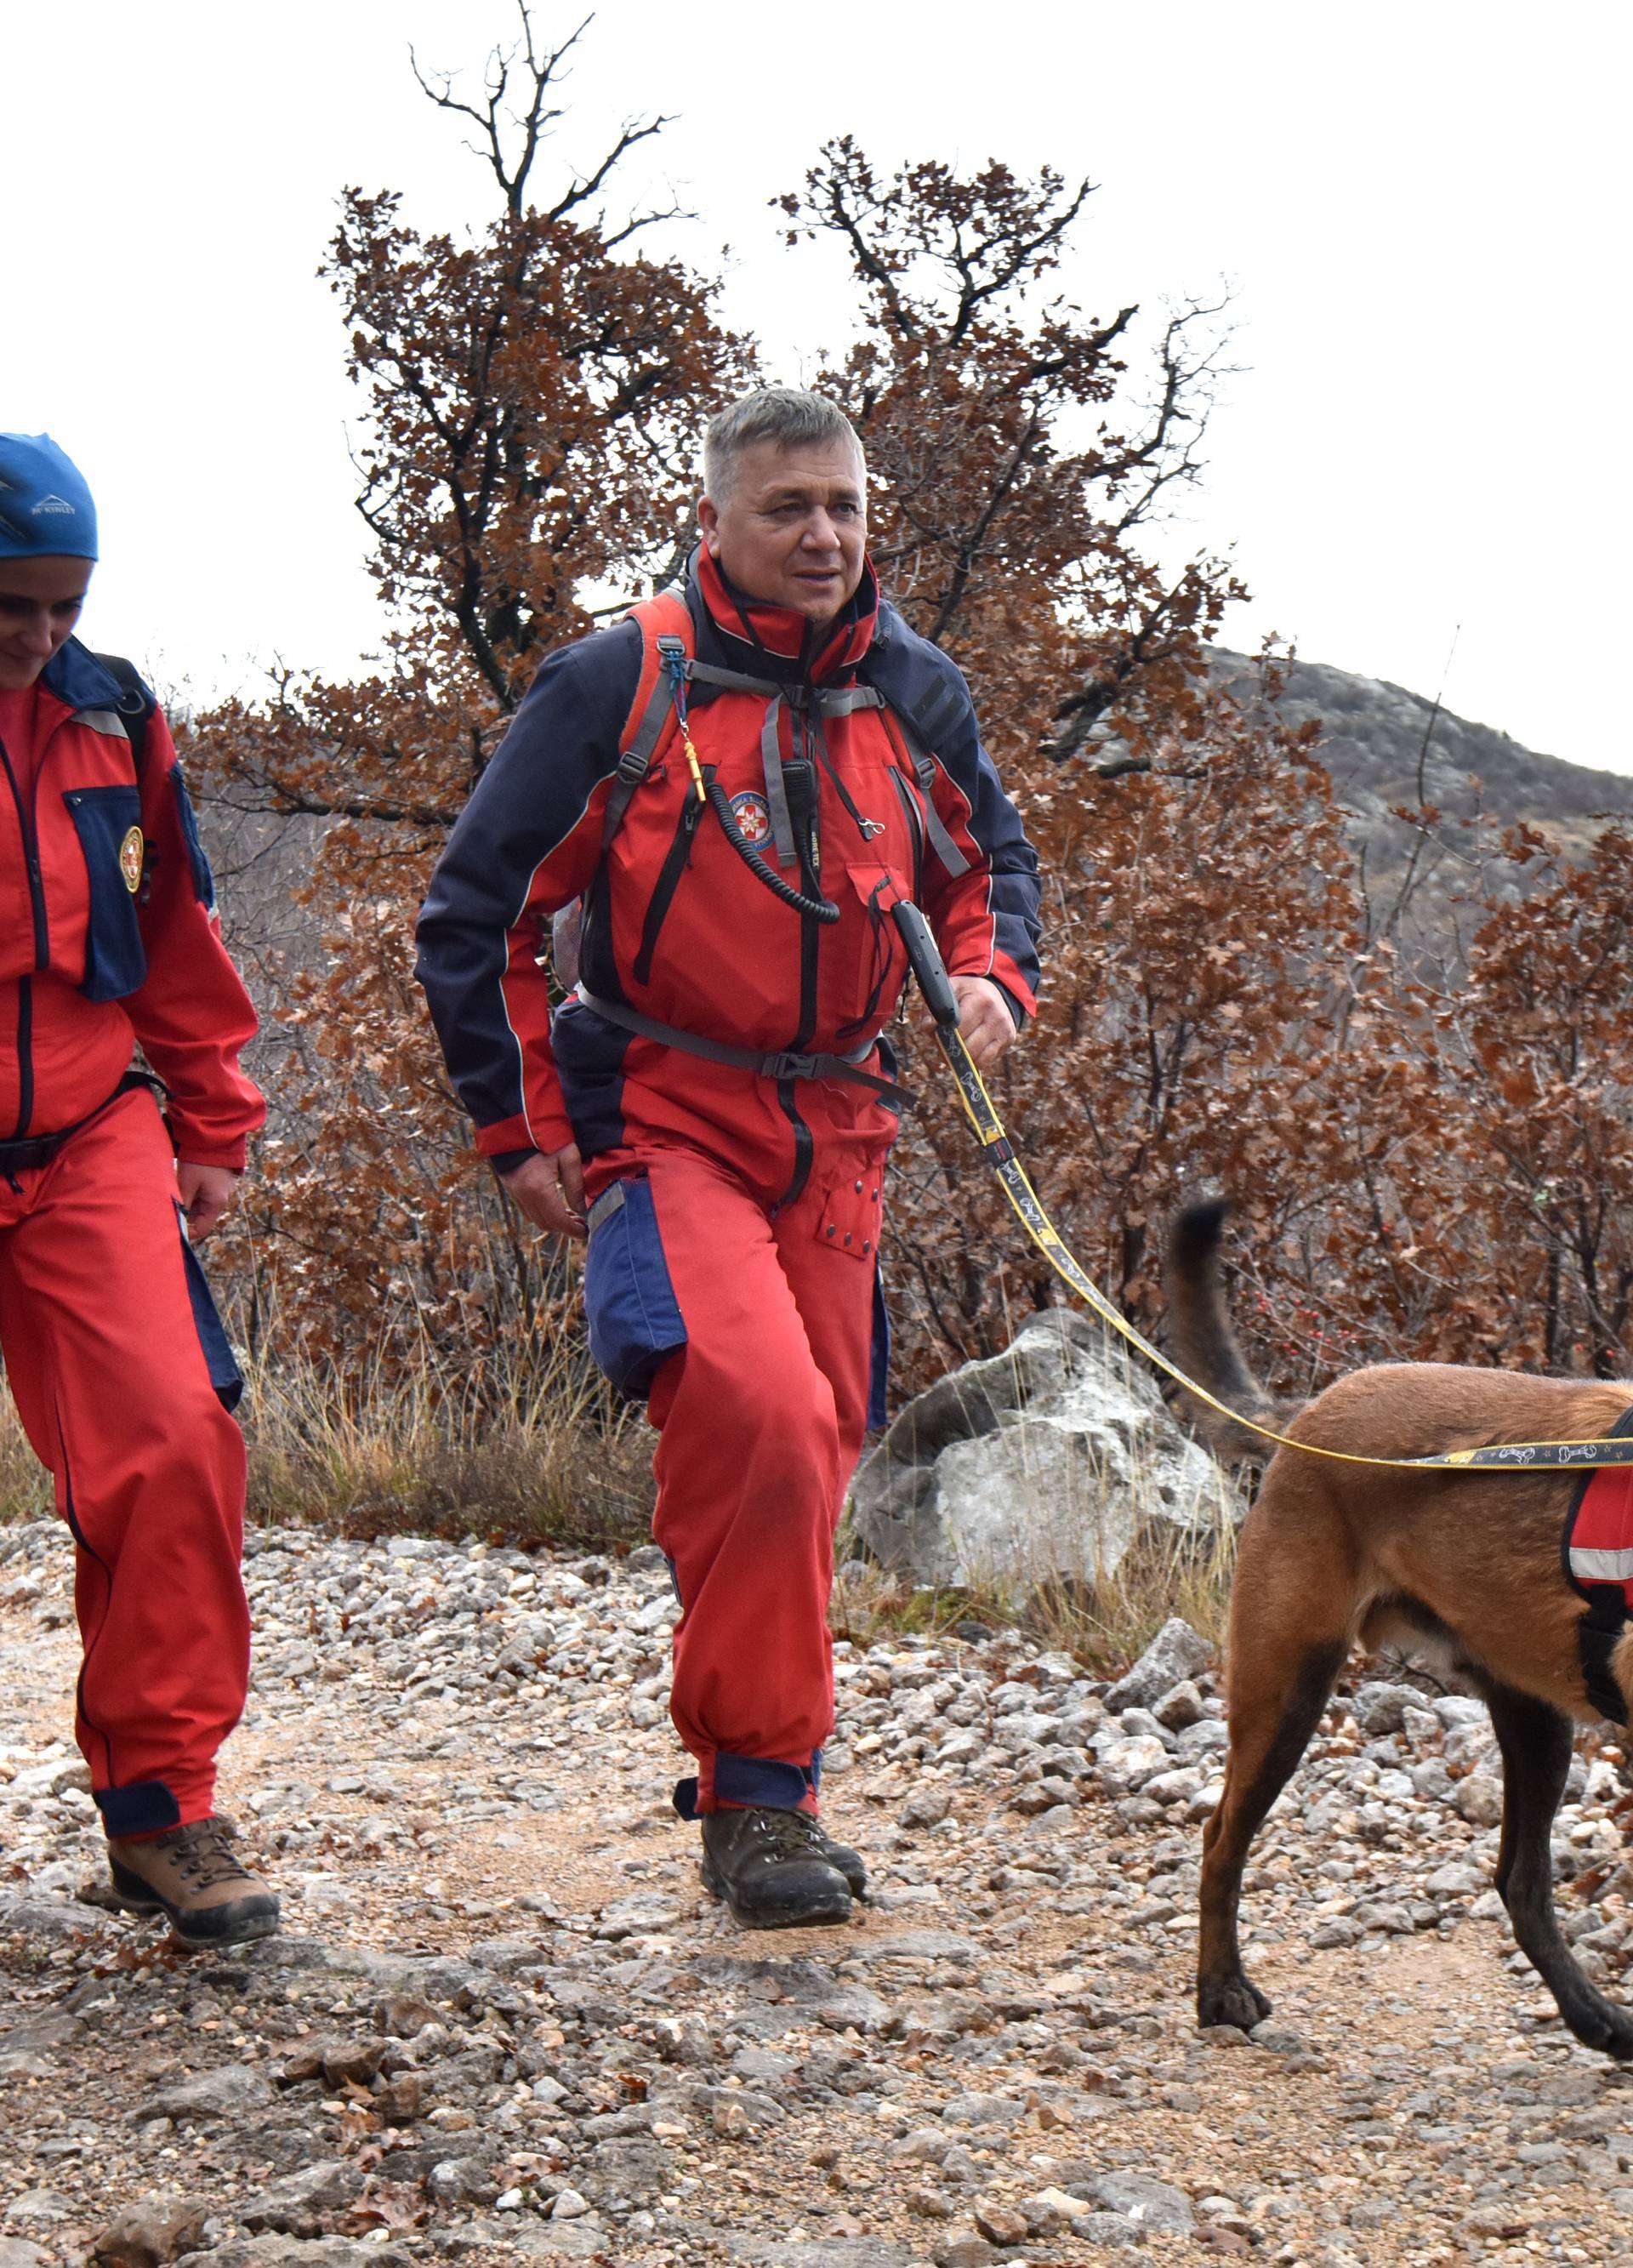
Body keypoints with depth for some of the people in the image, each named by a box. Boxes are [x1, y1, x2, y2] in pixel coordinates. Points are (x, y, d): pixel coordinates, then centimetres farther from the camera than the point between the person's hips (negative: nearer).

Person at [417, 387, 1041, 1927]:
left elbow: (990, 860, 26)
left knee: (809, 1462, 9)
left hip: (834, 1135, 5)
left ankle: (755, 1793, 27)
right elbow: (476, 915, 0)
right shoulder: (618, 686, -6)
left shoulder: (913, 696, 8)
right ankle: (757, 1791, -15)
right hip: (661, 1121, -5)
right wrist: (518, 1130, -2)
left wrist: (991, 974, 3)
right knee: (759, 1415, -26)